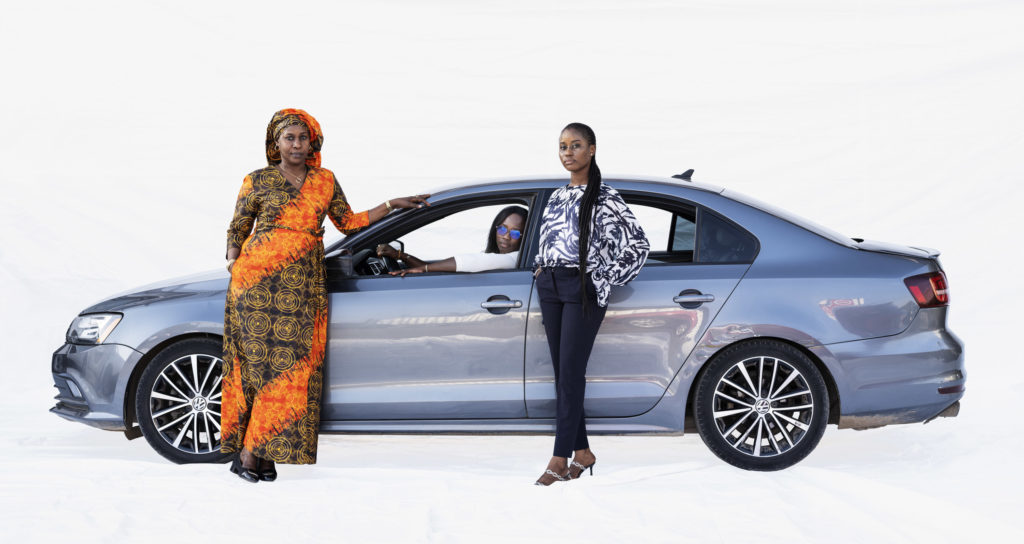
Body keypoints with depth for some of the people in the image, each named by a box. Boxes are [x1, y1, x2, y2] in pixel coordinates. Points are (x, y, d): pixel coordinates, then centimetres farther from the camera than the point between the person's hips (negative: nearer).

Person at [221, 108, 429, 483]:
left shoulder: (325, 181, 14)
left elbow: (349, 222, 21)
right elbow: (237, 228, 12)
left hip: (304, 284, 3)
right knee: (262, 361, -10)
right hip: (259, 280, -3)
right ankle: (249, 452, -6)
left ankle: (259, 452, 0)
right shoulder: (257, 181, 7)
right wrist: (233, 261, -5)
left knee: (294, 365, -4)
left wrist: (392, 205, 20)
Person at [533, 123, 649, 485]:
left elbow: (638, 245, -5)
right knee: (561, 369, 5)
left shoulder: (605, 198, -4)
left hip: (584, 289, -7)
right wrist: (541, 268, 13)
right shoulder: (557, 198, 15)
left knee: (571, 370, -10)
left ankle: (560, 459, -9)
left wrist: (606, 279, -6)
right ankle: (582, 451, 12)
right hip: (550, 287, 7)